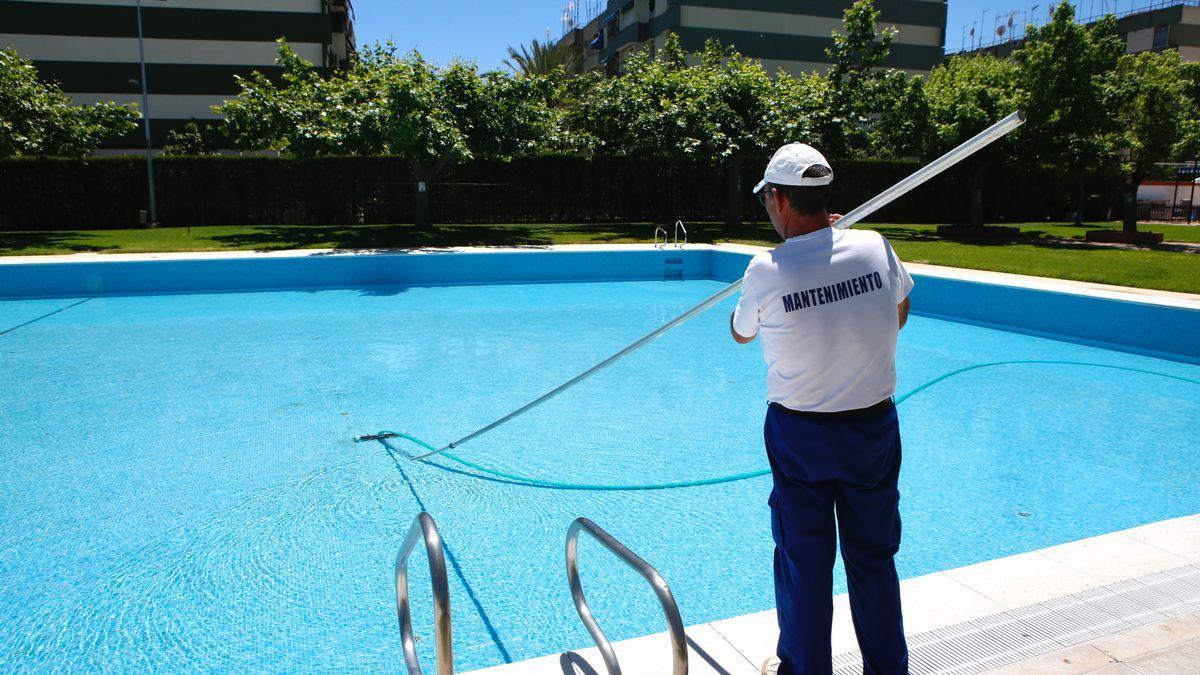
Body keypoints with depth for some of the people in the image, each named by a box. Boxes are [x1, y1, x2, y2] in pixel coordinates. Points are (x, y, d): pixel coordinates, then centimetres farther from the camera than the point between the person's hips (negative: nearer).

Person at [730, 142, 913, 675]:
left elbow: (741, 333, 4)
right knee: (874, 556, 17)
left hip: (798, 435, -3)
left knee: (803, 557, 13)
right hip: (875, 426, 3)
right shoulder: (875, 247, -7)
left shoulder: (767, 270, -17)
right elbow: (899, 314, 12)